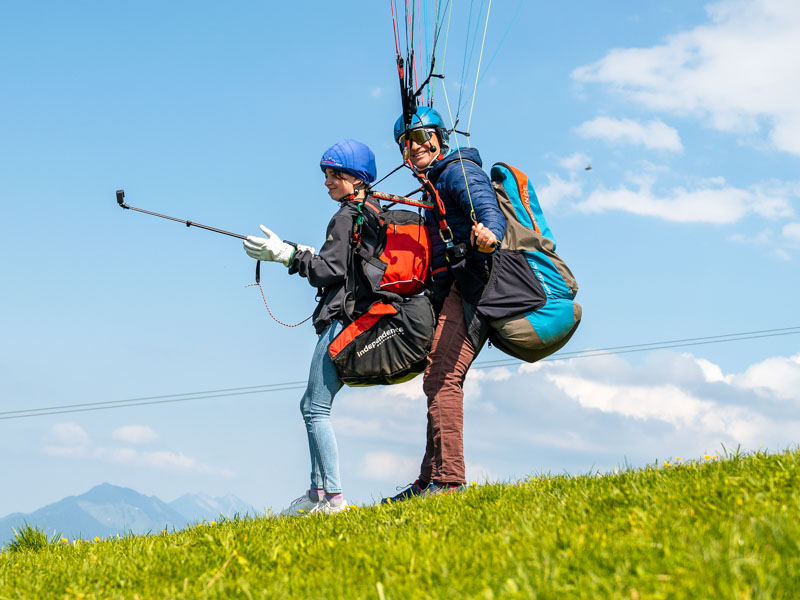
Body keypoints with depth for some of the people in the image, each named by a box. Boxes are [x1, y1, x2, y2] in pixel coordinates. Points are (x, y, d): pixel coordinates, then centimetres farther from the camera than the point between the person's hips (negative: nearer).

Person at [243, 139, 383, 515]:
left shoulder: (346, 217, -10)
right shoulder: (374, 215, 18)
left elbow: (332, 270, -17)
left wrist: (285, 254, -18)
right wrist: (305, 256, 21)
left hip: (343, 318, -10)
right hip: (361, 313, 10)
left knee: (317, 408, -9)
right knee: (311, 405, 16)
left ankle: (333, 496, -13)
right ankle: (318, 491, 16)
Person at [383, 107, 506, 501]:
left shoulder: (458, 170, -3)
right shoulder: (435, 184, 26)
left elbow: (490, 212, -22)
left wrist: (488, 235, -45)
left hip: (468, 285, -11)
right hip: (451, 291, 11)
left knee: (441, 378, -21)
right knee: (440, 380, 11)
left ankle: (447, 479, -26)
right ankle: (431, 482, 15)